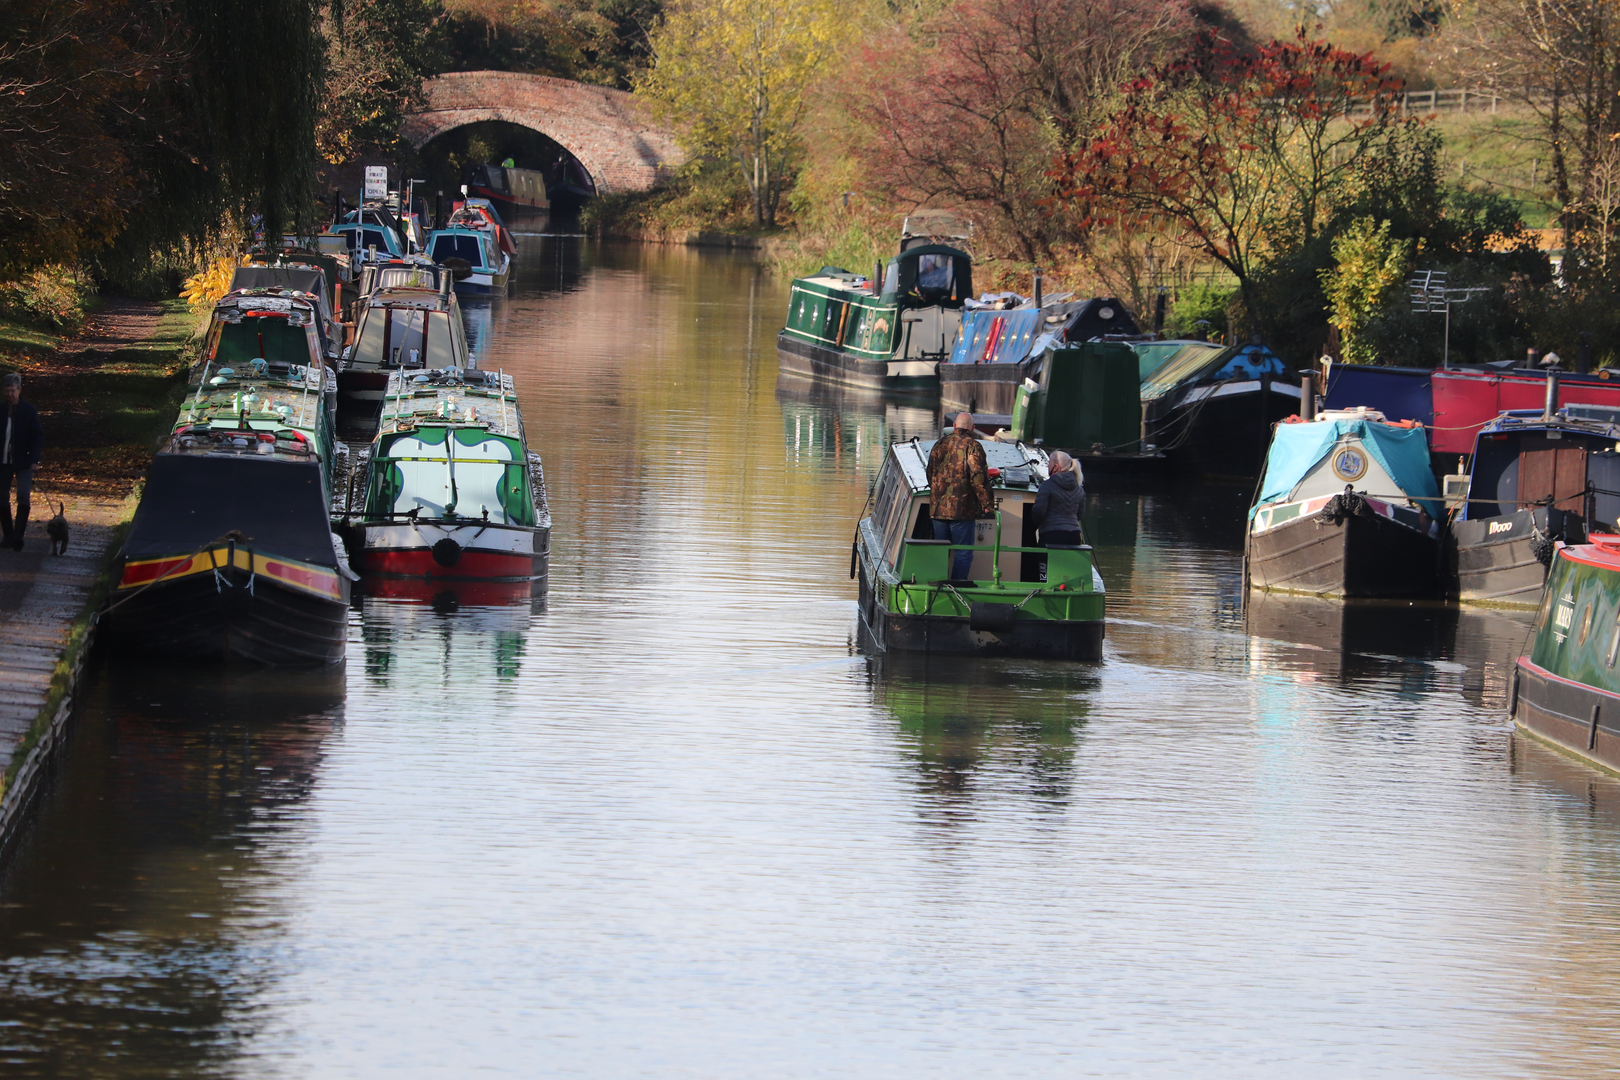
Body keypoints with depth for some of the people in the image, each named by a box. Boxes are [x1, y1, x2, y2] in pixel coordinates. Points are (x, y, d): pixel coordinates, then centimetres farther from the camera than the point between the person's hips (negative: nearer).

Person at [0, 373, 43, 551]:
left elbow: (38, 436, -3)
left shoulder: (28, 411, -5)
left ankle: (18, 535, -15)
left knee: (23, 496, -15)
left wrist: (34, 460, -12)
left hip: (23, 462, -3)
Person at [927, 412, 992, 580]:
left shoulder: (940, 445, 11)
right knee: (963, 553, -2)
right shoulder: (972, 446, -9)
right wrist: (987, 504, -10)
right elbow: (979, 478, -16)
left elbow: (930, 474, 20)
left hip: (938, 508, 6)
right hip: (962, 510, -6)